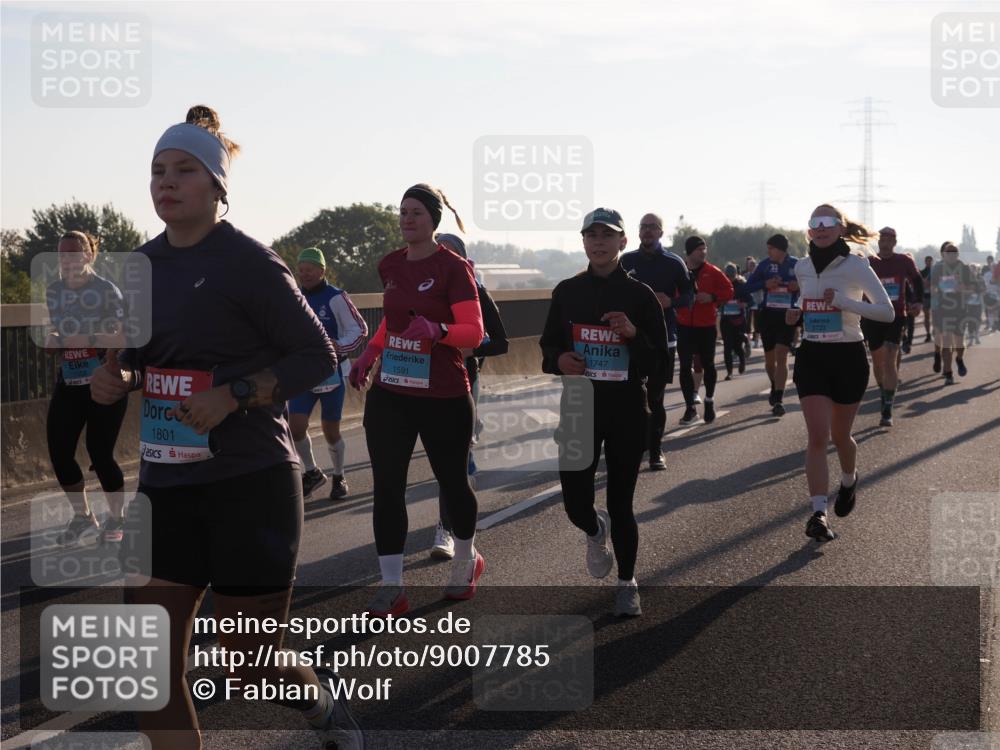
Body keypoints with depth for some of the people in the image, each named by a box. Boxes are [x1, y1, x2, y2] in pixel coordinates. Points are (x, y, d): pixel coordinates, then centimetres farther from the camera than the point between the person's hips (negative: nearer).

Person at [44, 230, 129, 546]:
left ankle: (116, 519, 18)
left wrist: (84, 340, -28)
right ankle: (83, 517, 21)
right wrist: (52, 339, -5)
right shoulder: (53, 291, 5)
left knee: (100, 453, -5)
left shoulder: (107, 290, -12)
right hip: (69, 382, 6)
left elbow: (122, 338, -18)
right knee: (59, 452, 1)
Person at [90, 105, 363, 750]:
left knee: (253, 662, 4)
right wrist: (118, 378, -1)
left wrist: (233, 396, -21)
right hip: (166, 484, 6)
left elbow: (318, 356, -9)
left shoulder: (246, 261, -11)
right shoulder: (145, 264, 8)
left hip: (250, 484, -6)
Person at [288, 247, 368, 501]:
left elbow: (360, 329, -8)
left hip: (331, 373, -4)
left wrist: (339, 347, -22)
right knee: (296, 426, -8)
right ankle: (312, 473, 16)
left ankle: (339, 478, 27)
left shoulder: (336, 298, -11)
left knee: (330, 431, 5)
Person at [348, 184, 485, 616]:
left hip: (443, 397, -5)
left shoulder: (452, 268, -11)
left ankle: (467, 559, 37)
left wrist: (436, 330, -34)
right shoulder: (390, 266, 8)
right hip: (389, 394, 5)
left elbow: (474, 332, -16)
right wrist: (370, 353, 13)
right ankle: (392, 587, 2)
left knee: (451, 481, 10)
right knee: (386, 486, -3)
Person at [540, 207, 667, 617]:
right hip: (578, 408, 2)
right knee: (575, 503, -2)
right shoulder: (566, 292, 6)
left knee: (621, 503, 4)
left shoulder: (640, 295, 0)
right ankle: (596, 531, 36)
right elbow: (548, 346, 14)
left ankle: (627, 583, 23)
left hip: (627, 411, -2)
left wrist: (634, 334, -18)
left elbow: (658, 360, 0)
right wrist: (559, 360, -9)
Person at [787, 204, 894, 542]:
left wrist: (844, 301, -27)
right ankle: (818, 513, -15)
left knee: (839, 436, 12)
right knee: (818, 436, -11)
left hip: (848, 356, -2)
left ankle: (849, 480, 45)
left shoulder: (856, 267, -11)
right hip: (812, 356, 3)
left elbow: (887, 312, -17)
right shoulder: (802, 268, 5)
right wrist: (797, 312, 3)